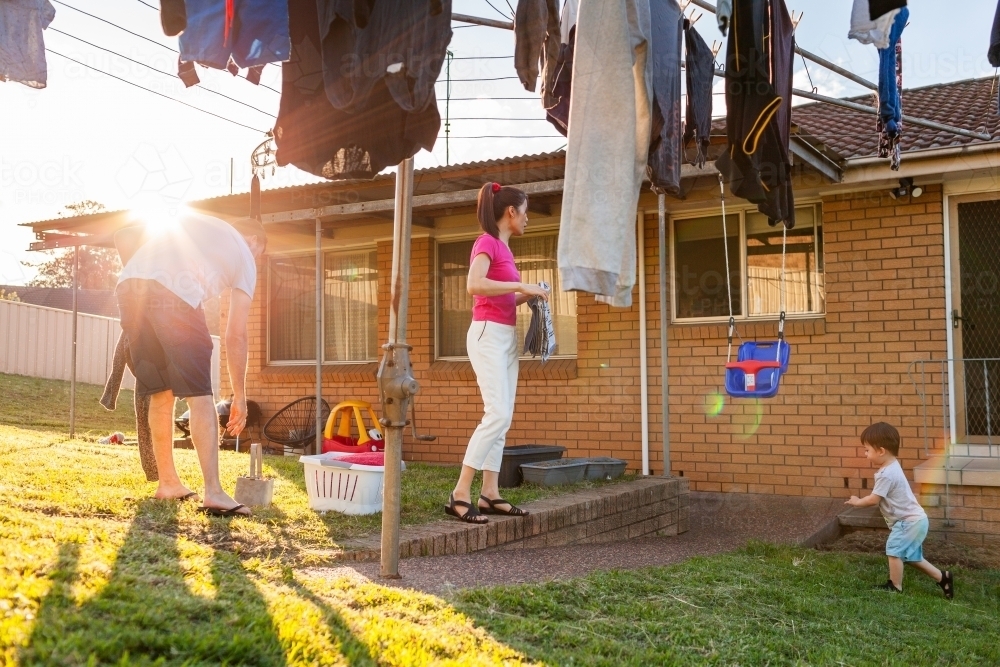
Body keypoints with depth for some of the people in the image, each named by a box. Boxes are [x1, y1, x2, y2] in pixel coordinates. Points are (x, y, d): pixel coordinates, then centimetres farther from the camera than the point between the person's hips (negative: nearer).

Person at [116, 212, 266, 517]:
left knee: (160, 394, 17)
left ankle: (168, 483, 25)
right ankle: (213, 492, -10)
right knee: (200, 396, -1)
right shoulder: (244, 257, 21)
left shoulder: (193, 221, 36)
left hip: (128, 286, 6)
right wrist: (239, 396, 22)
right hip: (172, 296, -5)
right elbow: (236, 335, 17)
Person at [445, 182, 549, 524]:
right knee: (497, 414, -16)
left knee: (502, 418, 6)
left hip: (506, 337, 9)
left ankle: (489, 494, 8)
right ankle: (460, 495, -14)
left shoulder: (503, 246, 18)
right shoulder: (487, 242, -8)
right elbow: (474, 284, -26)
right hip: (488, 334, -9)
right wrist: (520, 285, -20)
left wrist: (527, 295, 8)